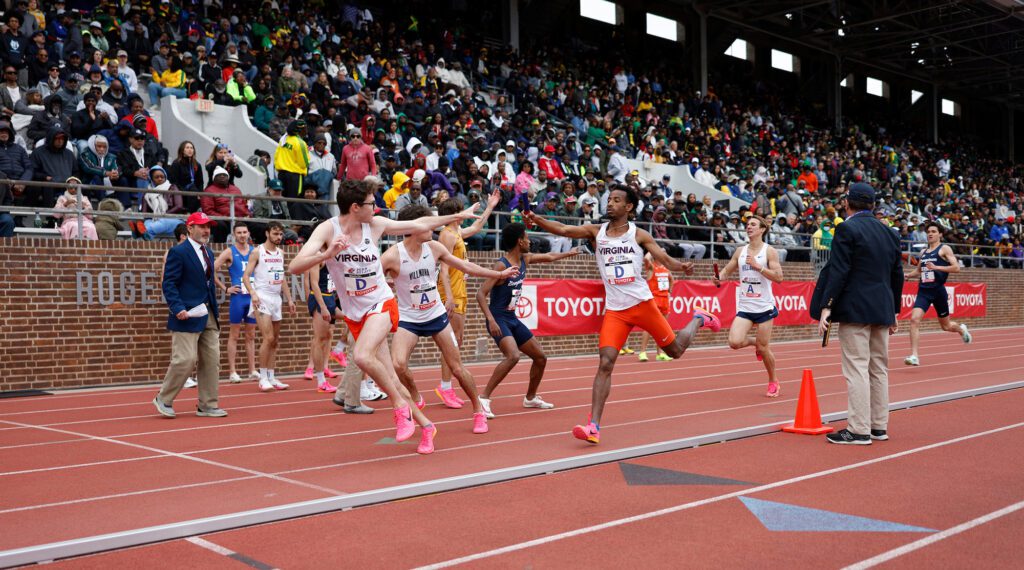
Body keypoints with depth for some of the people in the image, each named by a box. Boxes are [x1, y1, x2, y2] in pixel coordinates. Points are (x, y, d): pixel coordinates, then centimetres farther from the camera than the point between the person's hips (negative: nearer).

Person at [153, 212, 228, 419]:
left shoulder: (208, 253, 17)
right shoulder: (178, 252, -8)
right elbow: (169, 284, -12)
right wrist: (178, 308, -23)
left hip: (209, 316, 8)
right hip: (188, 316, -8)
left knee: (212, 361, 6)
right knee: (185, 360, -8)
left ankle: (207, 405, 13)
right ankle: (163, 400, 11)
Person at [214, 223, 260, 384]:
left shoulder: (254, 251, 9)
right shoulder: (229, 252, -2)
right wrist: (226, 289, -10)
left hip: (252, 296, 4)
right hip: (237, 297, -4)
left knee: (251, 336, 8)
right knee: (234, 335, 0)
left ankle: (252, 371, 12)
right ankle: (232, 372, 2)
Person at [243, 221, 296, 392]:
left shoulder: (280, 253, 13)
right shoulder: (257, 252, -5)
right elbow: (246, 276, -9)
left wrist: (289, 299, 16)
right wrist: (253, 293, -24)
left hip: (276, 299, 7)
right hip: (262, 298, -7)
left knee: (275, 340, 7)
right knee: (268, 338, -15)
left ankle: (271, 378, 13)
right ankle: (263, 378, -7)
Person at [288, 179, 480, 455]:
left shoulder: (376, 224, -4)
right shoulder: (328, 229, -11)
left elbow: (419, 224, 11)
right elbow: (295, 267, -22)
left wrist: (459, 215, 17)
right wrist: (328, 254, -39)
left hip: (381, 305, -1)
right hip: (355, 314, 1)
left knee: (362, 356, -30)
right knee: (389, 378, 3)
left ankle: (401, 407, -12)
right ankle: (425, 425, 20)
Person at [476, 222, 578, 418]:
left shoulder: (525, 259, 6)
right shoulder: (501, 265, -18)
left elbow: (549, 257, 27)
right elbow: (481, 294, -22)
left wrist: (568, 253, 38)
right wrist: (490, 320, -32)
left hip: (513, 319, 9)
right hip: (499, 319, -9)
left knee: (540, 357, 14)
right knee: (513, 356, -32)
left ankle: (530, 398, 34)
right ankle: (483, 398, -26)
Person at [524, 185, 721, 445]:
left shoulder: (638, 234, 0)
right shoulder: (596, 231, 3)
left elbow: (666, 260, -2)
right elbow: (563, 229, -11)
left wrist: (682, 266, -25)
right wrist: (536, 219, -28)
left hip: (642, 303, -1)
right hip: (614, 310, 1)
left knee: (676, 350, 10)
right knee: (605, 363, -13)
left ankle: (698, 320, 42)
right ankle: (593, 426, -14)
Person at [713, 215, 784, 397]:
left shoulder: (769, 251, -5)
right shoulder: (740, 251, 8)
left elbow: (778, 277, -13)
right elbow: (727, 269, 15)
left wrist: (757, 266, -21)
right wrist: (719, 278, -7)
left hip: (764, 306, -4)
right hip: (745, 307, 4)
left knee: (763, 348, 1)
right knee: (735, 342, -15)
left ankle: (773, 381, 25)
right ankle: (755, 342, 20)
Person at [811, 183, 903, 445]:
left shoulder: (847, 229, -9)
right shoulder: (889, 232, 13)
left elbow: (838, 271, -15)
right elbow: (897, 275, 15)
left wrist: (826, 307, -14)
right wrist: (894, 311, 22)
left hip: (855, 309, -7)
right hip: (882, 309, 8)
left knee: (856, 368, -6)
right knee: (879, 368, 13)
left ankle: (859, 430, -5)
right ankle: (878, 426, 19)